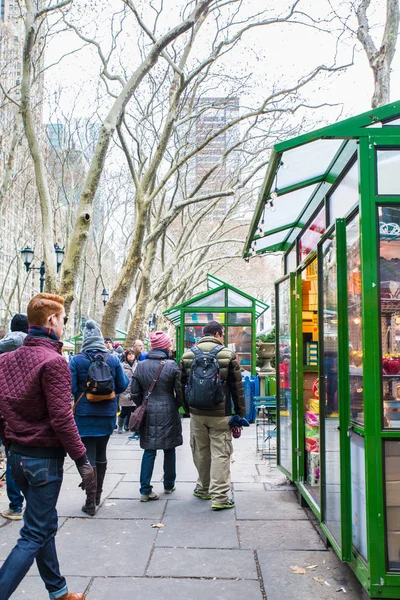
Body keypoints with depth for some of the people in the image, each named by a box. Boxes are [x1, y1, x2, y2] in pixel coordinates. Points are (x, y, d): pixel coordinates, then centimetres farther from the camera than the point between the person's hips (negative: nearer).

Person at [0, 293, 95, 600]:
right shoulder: (54, 361, -18)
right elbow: (61, 418, -21)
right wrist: (82, 459, -15)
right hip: (45, 457, -8)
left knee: (45, 525, 20)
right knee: (34, 535, 1)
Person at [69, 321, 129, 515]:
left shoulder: (77, 360, -12)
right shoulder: (113, 359, -4)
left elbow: (70, 388, -14)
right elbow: (122, 386, 0)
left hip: (84, 414, -3)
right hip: (107, 413, 3)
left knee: (88, 455, 2)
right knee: (101, 453, 18)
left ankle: (91, 501, 4)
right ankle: (98, 495, 33)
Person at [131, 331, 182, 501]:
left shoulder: (141, 366, 0)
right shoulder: (172, 365, -11)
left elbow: (135, 392, 3)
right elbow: (179, 391, -8)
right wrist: (176, 406, 9)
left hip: (148, 414, 2)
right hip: (168, 413, -2)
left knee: (149, 451, 7)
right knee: (169, 450, 14)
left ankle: (145, 490, 4)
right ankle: (169, 485, 27)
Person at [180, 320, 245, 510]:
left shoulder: (187, 355, 4)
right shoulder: (228, 355, -7)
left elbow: (182, 385, 10)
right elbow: (237, 387, -4)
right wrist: (240, 414, 5)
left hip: (197, 413, 4)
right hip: (221, 414, -4)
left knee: (201, 452, 16)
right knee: (220, 453, 1)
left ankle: (203, 489, 31)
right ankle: (219, 496, 1)